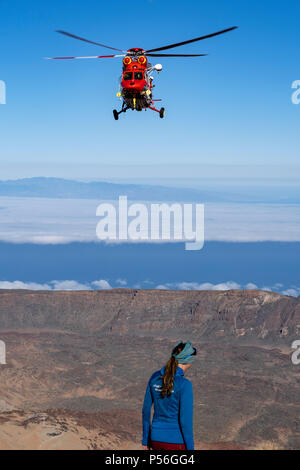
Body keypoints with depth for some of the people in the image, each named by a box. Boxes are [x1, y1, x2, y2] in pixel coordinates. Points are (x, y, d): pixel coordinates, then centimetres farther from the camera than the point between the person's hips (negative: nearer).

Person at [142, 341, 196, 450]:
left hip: (157, 438, 6)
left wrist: (145, 439, 17)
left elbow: (146, 410, 6)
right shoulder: (184, 385, -20)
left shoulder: (155, 377, 0)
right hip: (176, 442, -6)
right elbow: (186, 421, -18)